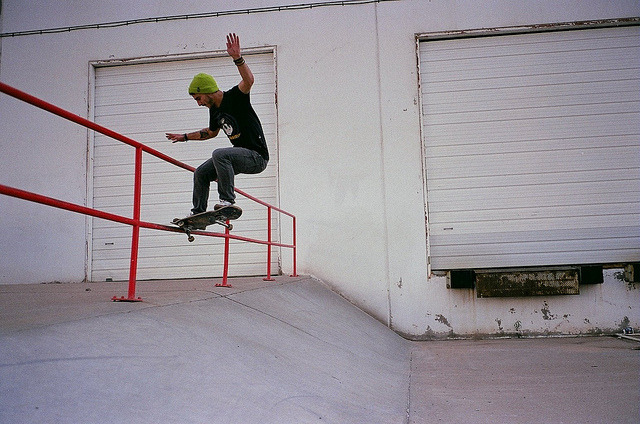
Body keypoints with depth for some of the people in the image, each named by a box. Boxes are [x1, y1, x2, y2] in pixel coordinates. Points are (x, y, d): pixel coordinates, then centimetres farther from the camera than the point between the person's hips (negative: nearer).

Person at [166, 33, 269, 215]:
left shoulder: (234, 97, -13)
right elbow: (211, 132, 29)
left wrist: (237, 58, -48)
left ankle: (227, 200, -23)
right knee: (201, 173, 8)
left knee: (219, 154, -33)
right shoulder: (214, 110, 10)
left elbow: (249, 81, -35)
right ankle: (198, 213, 21)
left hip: (257, 156, -9)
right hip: (241, 156, 9)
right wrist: (185, 137, 34)